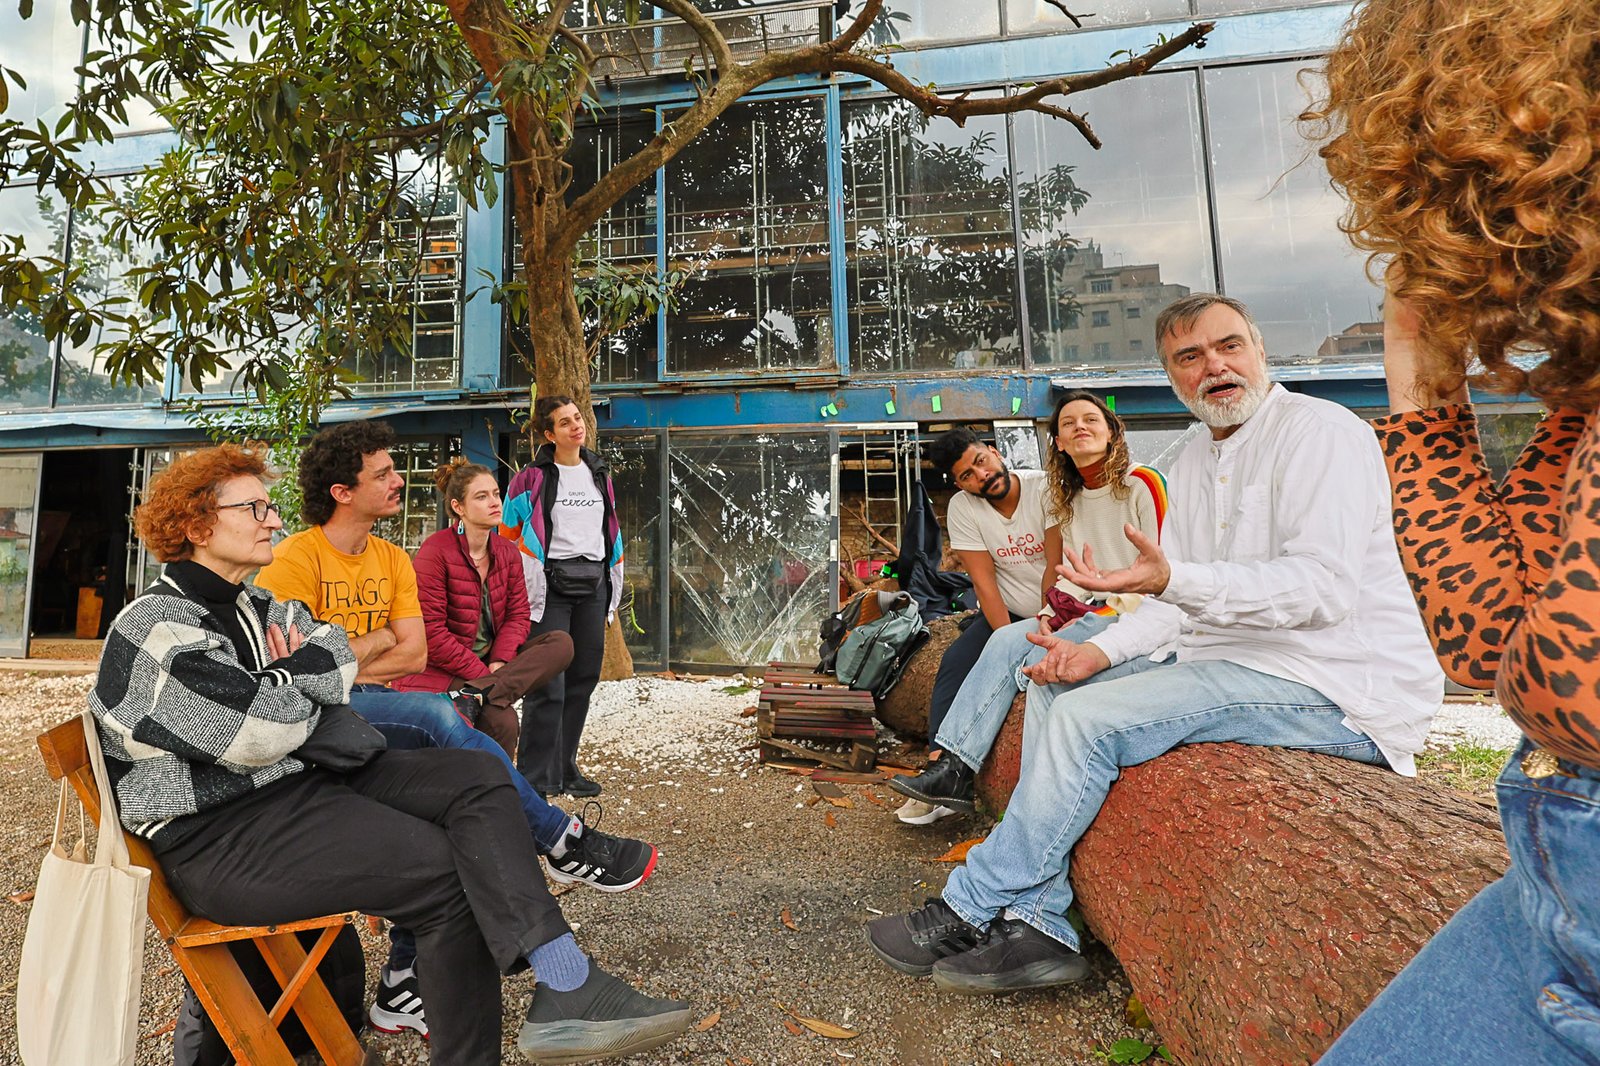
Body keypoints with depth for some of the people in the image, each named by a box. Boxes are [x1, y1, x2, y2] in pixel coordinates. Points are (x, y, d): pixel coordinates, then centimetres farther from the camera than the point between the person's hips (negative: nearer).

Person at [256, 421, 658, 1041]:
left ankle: (404, 985, -7)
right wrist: (376, 642, -6)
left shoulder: (391, 559, 11)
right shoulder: (294, 560, -8)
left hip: (375, 713, 6)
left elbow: (415, 653, 3)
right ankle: (562, 841, -22)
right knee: (434, 714, -31)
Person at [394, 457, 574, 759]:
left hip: (490, 663, 8)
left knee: (561, 642, -20)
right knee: (501, 718, -36)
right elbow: (431, 635, -17)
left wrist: (500, 663, -16)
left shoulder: (507, 552, 7)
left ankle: (480, 693, -32)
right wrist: (485, 674, -19)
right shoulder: (435, 553, -13)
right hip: (440, 673, -7)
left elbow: (518, 613, 2)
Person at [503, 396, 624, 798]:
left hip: (593, 585, 5)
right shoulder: (532, 477, -1)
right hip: (550, 586, -5)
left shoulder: (600, 474, 14)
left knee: (582, 681, 8)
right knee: (548, 685, -7)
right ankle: (535, 776, 5)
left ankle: (565, 768, 21)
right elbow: (507, 536, 3)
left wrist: (612, 596, 16)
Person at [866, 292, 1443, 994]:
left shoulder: (1319, 430, -10)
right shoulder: (1194, 462, 15)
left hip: (1333, 684, -9)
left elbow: (1326, 588, -23)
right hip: (1231, 658, 9)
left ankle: (972, 909, -6)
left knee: (1089, 716, -23)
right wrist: (1101, 650, -5)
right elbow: (1177, 603, 13)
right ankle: (1039, 926, -3)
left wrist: (1172, 579, -36)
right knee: (1056, 687, -1)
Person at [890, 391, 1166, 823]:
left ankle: (958, 775, -17)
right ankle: (953, 764, -26)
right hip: (1083, 610, 6)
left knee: (1026, 669, -25)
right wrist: (1048, 616, -5)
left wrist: (1108, 613, -16)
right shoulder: (1062, 499, 16)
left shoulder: (1140, 485, -4)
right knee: (1005, 640, -21)